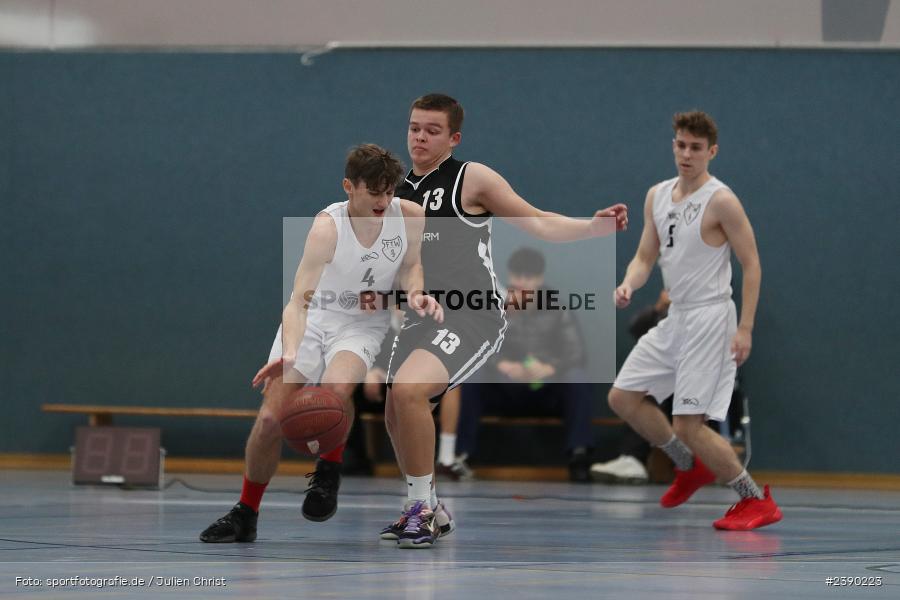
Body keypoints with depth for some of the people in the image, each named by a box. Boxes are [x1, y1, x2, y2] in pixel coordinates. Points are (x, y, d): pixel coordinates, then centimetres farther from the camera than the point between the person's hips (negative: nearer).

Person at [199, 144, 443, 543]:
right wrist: (290, 353, -50)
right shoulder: (328, 227, -26)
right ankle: (245, 516, 11)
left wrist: (415, 294, -15)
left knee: (335, 388, -32)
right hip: (311, 319, -1)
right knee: (271, 417, -9)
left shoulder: (409, 216, -14)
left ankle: (328, 473, -4)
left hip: (364, 325, 1)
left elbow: (410, 264, 8)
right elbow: (299, 299, -33)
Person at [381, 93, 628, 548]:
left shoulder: (471, 178, -5)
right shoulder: (398, 190, 12)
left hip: (471, 318, -8)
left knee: (408, 391, -27)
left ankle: (422, 509, -15)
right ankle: (424, 511, 38)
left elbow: (539, 224, -7)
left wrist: (596, 225, -21)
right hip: (421, 318, 8)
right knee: (397, 418, 15)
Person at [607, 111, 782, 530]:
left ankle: (757, 500, -1)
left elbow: (751, 264, -12)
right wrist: (629, 285, -8)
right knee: (622, 398, 10)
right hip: (674, 318, 8)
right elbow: (645, 256, 15)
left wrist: (745, 329, -18)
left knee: (688, 424, -12)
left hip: (709, 319, -8)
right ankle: (690, 466, 27)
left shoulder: (721, 201, -13)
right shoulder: (657, 196, 9)